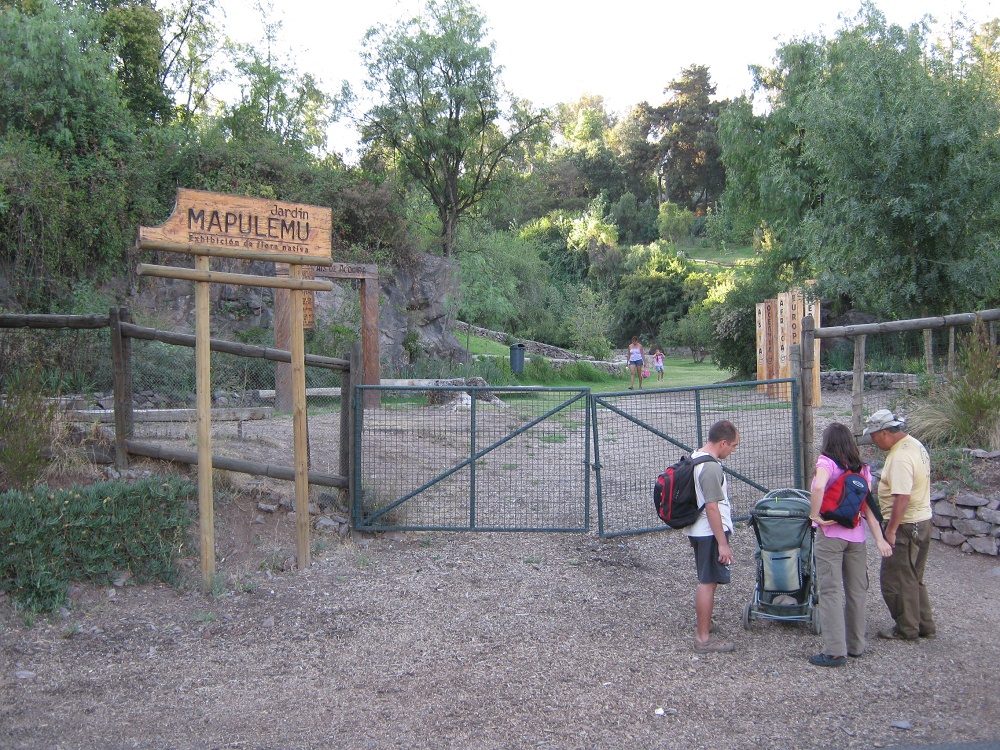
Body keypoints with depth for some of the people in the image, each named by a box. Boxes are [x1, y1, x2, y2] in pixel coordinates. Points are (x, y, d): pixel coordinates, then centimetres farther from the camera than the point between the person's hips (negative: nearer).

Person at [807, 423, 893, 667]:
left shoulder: (826, 463, -9)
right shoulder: (862, 469, 7)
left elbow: (819, 487, -30)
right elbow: (868, 507, 2)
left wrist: (815, 516, -18)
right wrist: (879, 539, -2)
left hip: (830, 536, -6)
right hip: (856, 536, 6)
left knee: (831, 592, -2)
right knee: (856, 591, 14)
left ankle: (835, 651, -2)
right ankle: (855, 645, 25)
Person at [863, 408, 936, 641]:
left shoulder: (900, 458, -24)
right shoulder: (915, 445, 8)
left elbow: (902, 498, -29)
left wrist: (891, 531, -23)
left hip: (905, 526, -10)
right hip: (922, 521, 10)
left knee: (895, 581, 3)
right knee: (913, 579, 20)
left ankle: (907, 629, 13)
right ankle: (925, 625, 28)